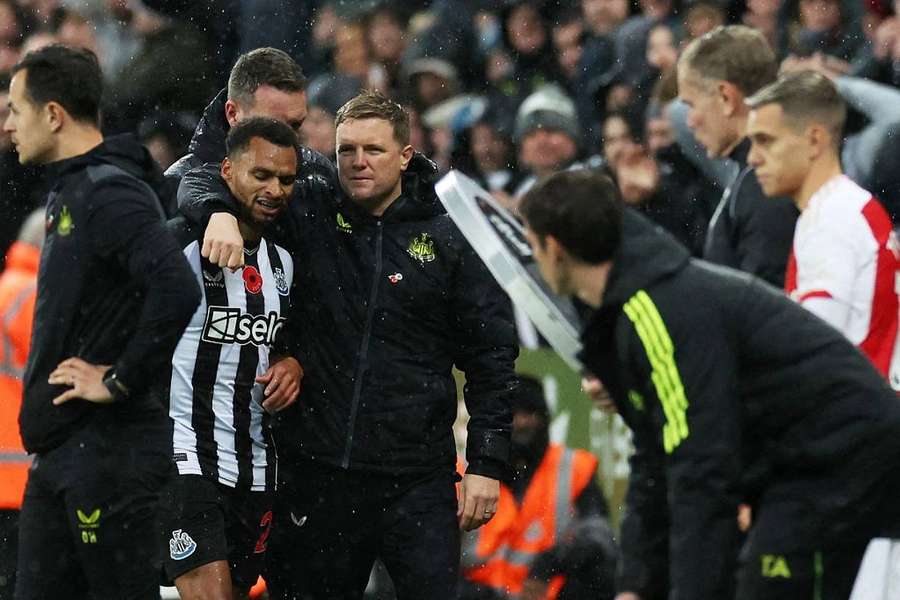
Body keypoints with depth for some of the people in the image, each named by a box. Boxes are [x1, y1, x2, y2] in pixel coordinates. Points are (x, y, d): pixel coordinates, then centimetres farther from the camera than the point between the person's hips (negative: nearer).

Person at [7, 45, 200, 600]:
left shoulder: (110, 194, -16)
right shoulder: (70, 190, 16)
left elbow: (177, 291, -30)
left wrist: (120, 382, -21)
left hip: (108, 451, -10)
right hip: (57, 453, 10)